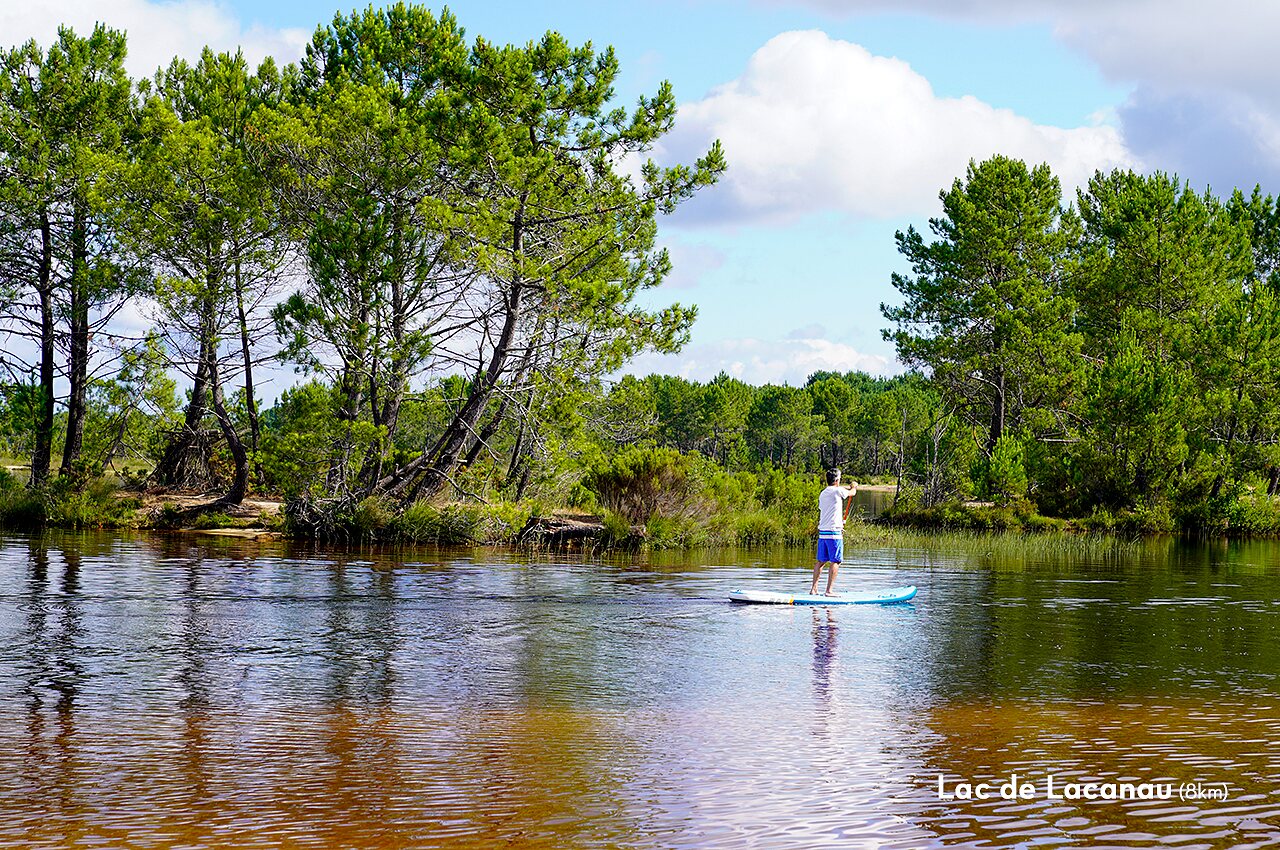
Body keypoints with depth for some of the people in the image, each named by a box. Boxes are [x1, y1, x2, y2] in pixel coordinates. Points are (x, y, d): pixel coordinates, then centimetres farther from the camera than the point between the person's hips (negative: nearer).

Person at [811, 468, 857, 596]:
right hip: (834, 533, -7)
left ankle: (813, 588, 10)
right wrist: (854, 487, 34)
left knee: (820, 561, 11)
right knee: (835, 562, -3)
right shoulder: (837, 491, -9)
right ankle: (829, 590, -6)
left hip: (822, 532, 7)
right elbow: (851, 493, 10)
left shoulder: (822, 494, 14)